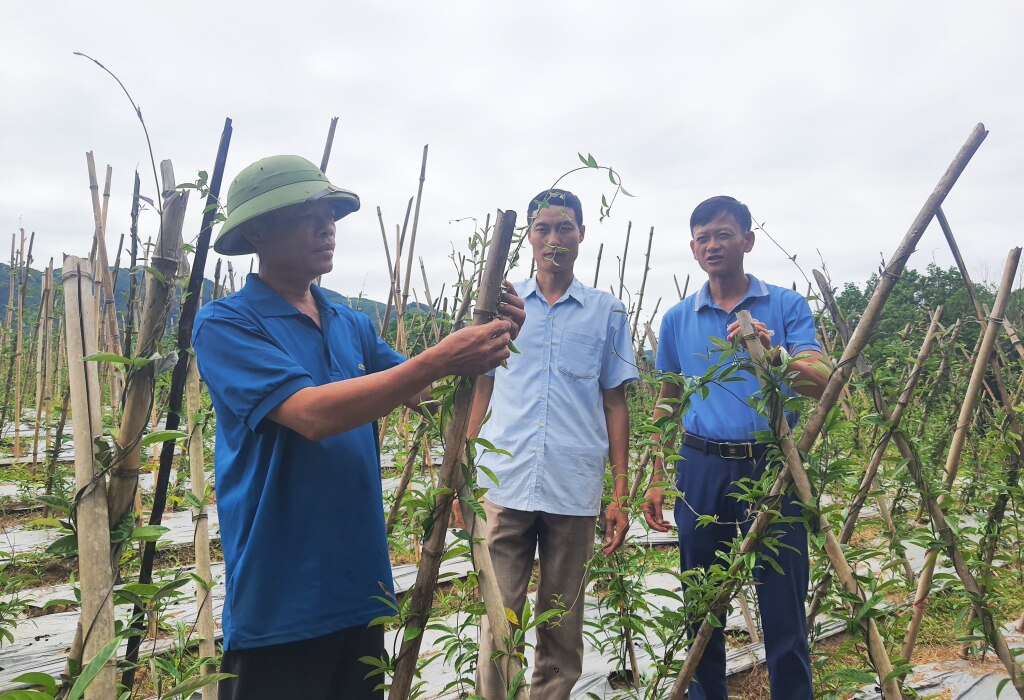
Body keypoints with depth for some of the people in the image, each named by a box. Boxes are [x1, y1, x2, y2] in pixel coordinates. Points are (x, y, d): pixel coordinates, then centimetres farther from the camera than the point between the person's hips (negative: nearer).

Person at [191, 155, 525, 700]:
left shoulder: (352, 325, 8)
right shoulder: (226, 324, -12)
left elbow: (425, 394, 7)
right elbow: (313, 414, -26)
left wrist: (483, 346, -12)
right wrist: (438, 359, -30)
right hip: (278, 603, -6)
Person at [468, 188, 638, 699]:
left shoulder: (608, 312, 6)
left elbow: (615, 404, 8)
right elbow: (480, 392, 11)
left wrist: (621, 493, 4)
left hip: (575, 492, 0)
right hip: (503, 486, 0)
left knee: (562, 626, 11)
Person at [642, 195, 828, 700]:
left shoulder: (786, 306, 2)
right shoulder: (677, 319, 9)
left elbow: (819, 383, -9)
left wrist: (774, 354, -28)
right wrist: (656, 480, 10)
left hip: (771, 468, -2)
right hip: (702, 471, 2)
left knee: (784, 608, 3)